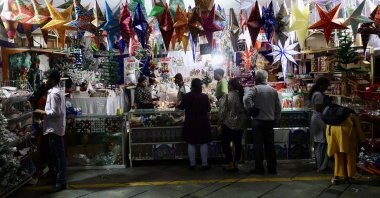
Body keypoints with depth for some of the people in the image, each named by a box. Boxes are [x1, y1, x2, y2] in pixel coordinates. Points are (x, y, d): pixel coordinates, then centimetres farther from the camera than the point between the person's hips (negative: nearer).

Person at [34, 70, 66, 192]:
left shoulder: (53, 93, -17)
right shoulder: (57, 92, 14)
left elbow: (55, 112, -22)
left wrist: (42, 112, -10)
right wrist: (46, 111, 13)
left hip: (54, 128, -10)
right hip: (56, 128, 10)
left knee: (58, 155, -4)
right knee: (57, 155, 16)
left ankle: (61, 182, 2)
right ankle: (59, 178, 26)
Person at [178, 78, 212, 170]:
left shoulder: (186, 96, -9)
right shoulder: (204, 96, -11)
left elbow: (181, 107, 6)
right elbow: (208, 109, 1)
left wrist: (177, 105, 27)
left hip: (190, 123, 1)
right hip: (203, 122, -1)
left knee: (191, 143, 10)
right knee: (203, 143, 9)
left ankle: (192, 164, 14)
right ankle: (204, 164, 13)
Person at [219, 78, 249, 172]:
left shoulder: (227, 96, -13)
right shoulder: (243, 95, 2)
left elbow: (222, 111, -12)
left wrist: (220, 122, 0)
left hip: (229, 124, -5)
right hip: (241, 124, 5)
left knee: (225, 143, 7)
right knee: (238, 144, 11)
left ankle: (230, 164, 6)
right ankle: (236, 164, 16)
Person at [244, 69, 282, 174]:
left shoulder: (255, 89, -8)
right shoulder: (273, 90, 7)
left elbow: (246, 98, -27)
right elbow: (278, 107, 9)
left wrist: (250, 109, -13)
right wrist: (276, 119, 16)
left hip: (258, 121, -4)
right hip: (270, 121, 4)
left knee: (258, 145, 3)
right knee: (270, 145, 11)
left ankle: (259, 169, 7)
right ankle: (272, 168, 17)